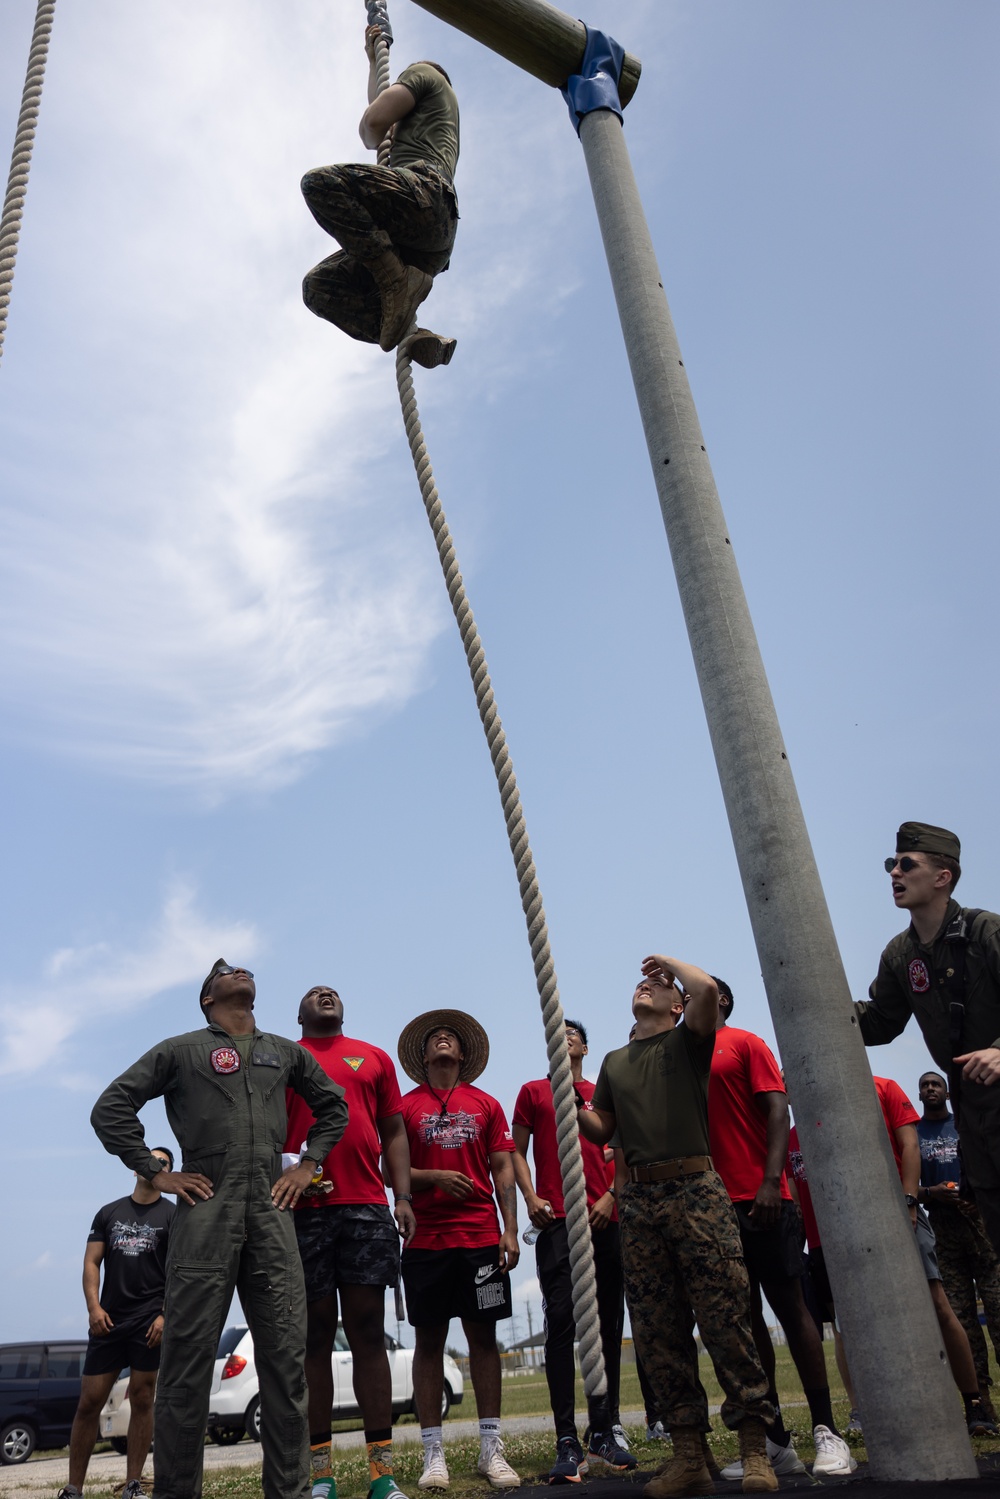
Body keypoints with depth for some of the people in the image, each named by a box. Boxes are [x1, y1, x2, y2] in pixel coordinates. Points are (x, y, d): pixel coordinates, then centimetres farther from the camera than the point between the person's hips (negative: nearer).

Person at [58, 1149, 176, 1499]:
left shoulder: (172, 1215, 4)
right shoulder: (109, 1213, 13)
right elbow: (91, 1262, 8)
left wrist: (166, 1315, -12)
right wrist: (93, 1306, -6)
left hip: (148, 1322, -2)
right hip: (108, 1321, 3)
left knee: (141, 1401, 1)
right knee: (89, 1402, 3)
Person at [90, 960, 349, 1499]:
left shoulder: (287, 1052, 21)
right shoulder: (181, 1049, 11)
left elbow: (332, 1105, 29)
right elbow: (111, 1108, 7)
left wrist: (308, 1164, 15)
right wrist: (156, 1173, 0)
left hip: (271, 1212, 3)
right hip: (205, 1210, -3)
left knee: (286, 1356, 1)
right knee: (188, 1356, -2)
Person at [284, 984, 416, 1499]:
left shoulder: (374, 1058, 18)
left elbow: (393, 1133, 15)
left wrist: (403, 1196, 4)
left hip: (367, 1208, 1)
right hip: (305, 1208, -1)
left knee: (368, 1332, 2)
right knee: (315, 1336, 3)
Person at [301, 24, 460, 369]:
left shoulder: (423, 71, 19)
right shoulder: (432, 121, 43)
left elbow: (372, 123, 5)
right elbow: (379, 111, 61)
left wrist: (376, 141, 26)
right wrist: (373, 60, 71)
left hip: (423, 191, -9)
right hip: (427, 246, 9)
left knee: (320, 182, -25)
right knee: (318, 288, 3)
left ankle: (398, 278, -29)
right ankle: (420, 340, -16)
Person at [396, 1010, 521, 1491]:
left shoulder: (486, 1105, 11)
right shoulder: (405, 1106, 6)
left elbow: (503, 1170, 8)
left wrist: (510, 1230, -1)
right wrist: (436, 1176, -13)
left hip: (482, 1237, 1)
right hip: (426, 1239, -1)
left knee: (483, 1336, 5)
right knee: (429, 1340, 3)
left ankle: (491, 1448, 14)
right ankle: (433, 1452, 12)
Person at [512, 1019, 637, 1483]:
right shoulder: (533, 1092, 15)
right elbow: (517, 1151, 10)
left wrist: (611, 1195, -3)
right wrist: (530, 1197, -6)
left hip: (606, 1220, 3)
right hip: (556, 1220, -2)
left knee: (609, 1323, 5)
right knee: (561, 1321, -10)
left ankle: (607, 1431, 15)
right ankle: (567, 1441, -8)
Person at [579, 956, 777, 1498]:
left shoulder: (686, 1041, 9)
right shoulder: (614, 1061, 23)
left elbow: (707, 989, -12)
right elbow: (601, 1130, 22)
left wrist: (667, 959, 5)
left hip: (695, 1190, -4)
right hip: (638, 1202, 5)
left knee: (725, 1320, -7)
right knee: (658, 1331, 3)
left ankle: (754, 1450, 0)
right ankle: (689, 1453, 10)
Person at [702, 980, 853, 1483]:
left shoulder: (747, 1044, 3)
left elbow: (777, 1112, -7)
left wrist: (771, 1182, -17)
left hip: (759, 1199, -5)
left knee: (788, 1306, -2)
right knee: (744, 1315, 7)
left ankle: (826, 1432, 6)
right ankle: (776, 1441, 14)